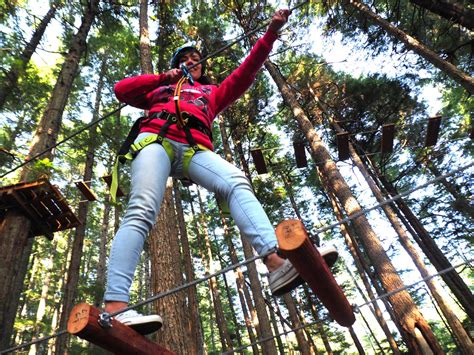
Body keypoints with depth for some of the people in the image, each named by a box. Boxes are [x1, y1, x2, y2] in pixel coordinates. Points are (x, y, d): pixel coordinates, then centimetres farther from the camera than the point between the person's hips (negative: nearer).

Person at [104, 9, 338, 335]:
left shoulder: (212, 93, 37)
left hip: (195, 150, 1)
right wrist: (162, 77, 24)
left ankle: (277, 263, -50)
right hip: (157, 141, 0)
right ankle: (114, 307, -37)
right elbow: (121, 90, 27)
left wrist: (270, 33, 22)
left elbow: (245, 74, 28)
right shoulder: (160, 90, 37)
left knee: (237, 183, -30)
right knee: (142, 212, -25)